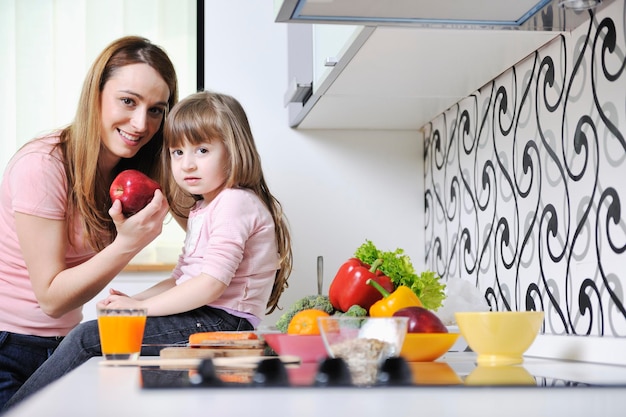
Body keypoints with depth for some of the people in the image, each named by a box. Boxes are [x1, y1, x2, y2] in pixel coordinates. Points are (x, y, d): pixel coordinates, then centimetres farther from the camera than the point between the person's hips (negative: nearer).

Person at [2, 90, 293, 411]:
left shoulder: (235, 203, -12)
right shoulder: (203, 209, 22)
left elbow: (212, 284, -21)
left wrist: (142, 307, -16)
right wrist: (136, 299, 2)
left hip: (221, 321, -10)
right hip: (202, 317, 10)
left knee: (88, 339, -13)